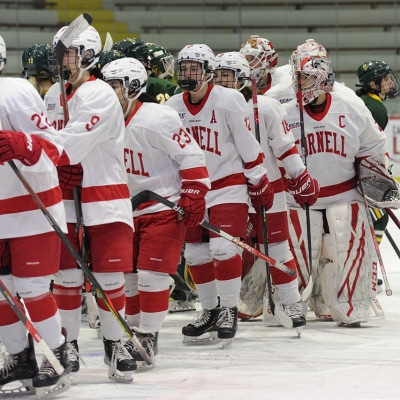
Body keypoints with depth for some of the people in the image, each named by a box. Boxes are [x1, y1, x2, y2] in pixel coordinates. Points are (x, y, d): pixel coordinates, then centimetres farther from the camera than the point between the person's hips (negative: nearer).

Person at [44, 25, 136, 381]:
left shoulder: (99, 95, -12)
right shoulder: (54, 95, 12)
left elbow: (72, 143, -23)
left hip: (104, 196, -6)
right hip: (65, 196, 6)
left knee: (109, 277, -1)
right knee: (66, 276, 5)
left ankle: (114, 345, 11)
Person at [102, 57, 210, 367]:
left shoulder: (157, 119, -21)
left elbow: (191, 155, -18)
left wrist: (194, 196, -20)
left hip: (165, 207, -8)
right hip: (129, 209, 8)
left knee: (151, 274, -11)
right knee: (125, 272, 9)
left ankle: (148, 336, -1)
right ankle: (131, 329, 24)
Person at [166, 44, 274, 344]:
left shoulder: (229, 101, -13)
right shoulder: (172, 108, 2)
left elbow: (248, 145, -8)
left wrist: (260, 183, -6)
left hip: (228, 185, -5)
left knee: (223, 248, -15)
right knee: (195, 253, 8)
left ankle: (229, 310, -2)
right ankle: (210, 309, 23)